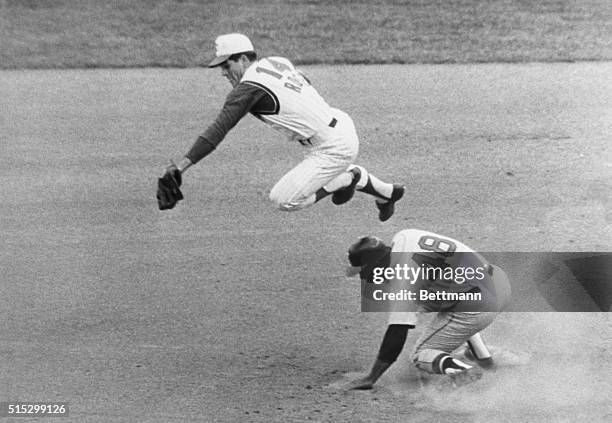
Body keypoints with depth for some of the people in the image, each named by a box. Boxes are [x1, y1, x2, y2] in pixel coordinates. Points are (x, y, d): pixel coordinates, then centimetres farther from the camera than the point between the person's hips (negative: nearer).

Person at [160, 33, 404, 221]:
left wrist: (183, 164, -27)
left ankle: (348, 178, 2)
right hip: (342, 125, 10)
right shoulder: (278, 62, 7)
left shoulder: (248, 87, -17)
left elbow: (218, 130, -23)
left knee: (283, 200, -8)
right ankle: (386, 192, 45)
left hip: (334, 149, -10)